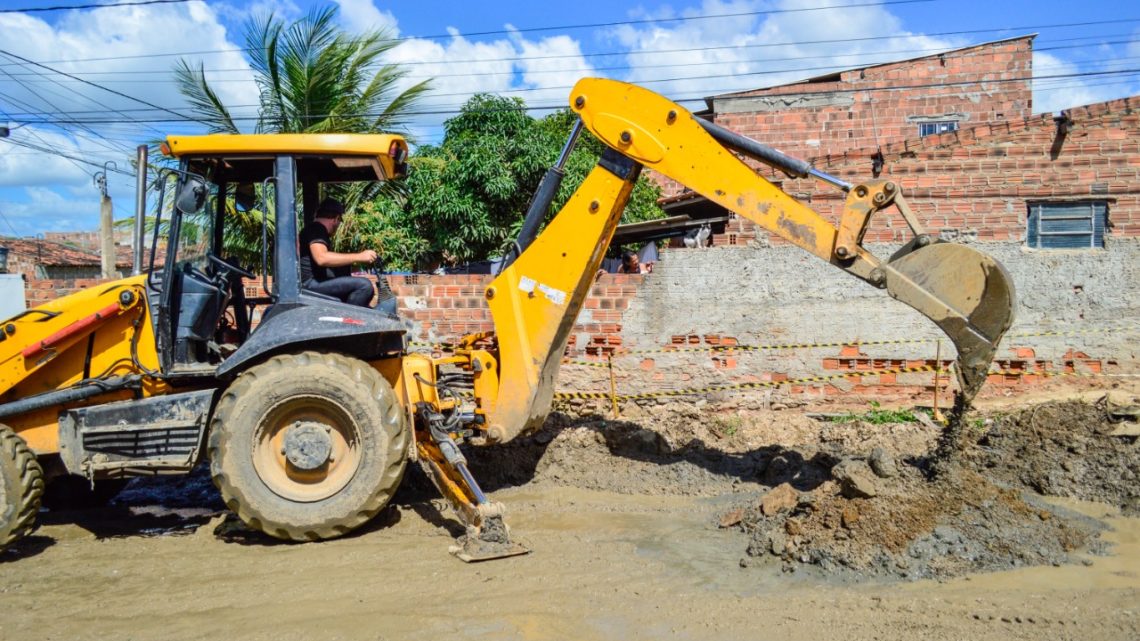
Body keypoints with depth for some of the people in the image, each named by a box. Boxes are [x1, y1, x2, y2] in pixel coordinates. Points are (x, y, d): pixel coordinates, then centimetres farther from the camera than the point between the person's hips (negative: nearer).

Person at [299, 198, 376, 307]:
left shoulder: (315, 229, 23)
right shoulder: (316, 229, -11)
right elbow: (321, 258, -31)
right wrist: (359, 256, -28)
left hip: (317, 282, 11)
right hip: (312, 283, -11)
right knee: (364, 285, -23)